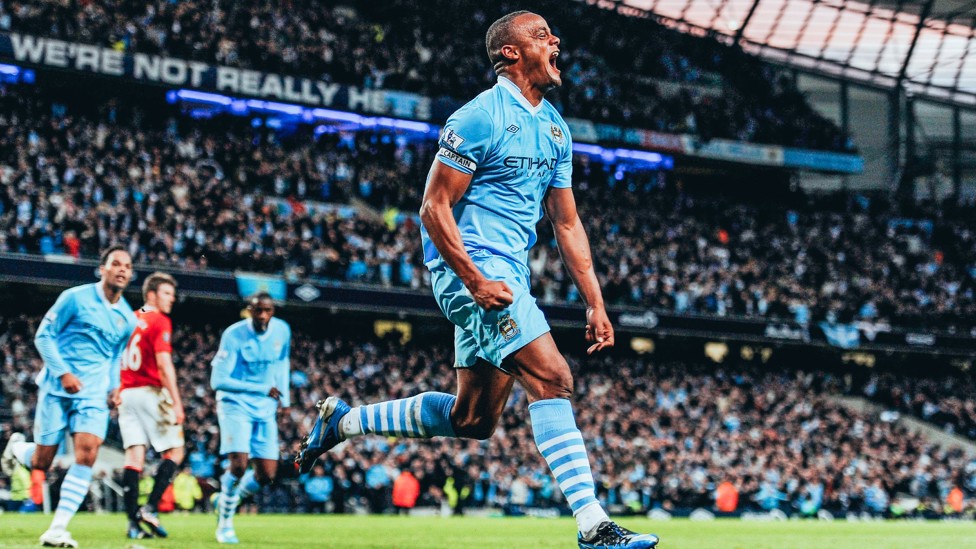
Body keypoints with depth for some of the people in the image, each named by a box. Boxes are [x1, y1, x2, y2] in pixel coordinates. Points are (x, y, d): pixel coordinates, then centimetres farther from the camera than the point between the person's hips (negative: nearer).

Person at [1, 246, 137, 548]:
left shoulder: (128, 318, 10)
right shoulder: (75, 298, -6)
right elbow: (44, 335, -5)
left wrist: (114, 386, 7)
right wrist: (63, 373, -17)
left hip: (93, 394, 3)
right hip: (56, 388, -3)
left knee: (87, 454, -18)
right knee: (41, 462, 1)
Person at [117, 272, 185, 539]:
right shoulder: (160, 321, -8)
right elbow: (164, 364, -16)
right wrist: (176, 402, -17)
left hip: (126, 394, 7)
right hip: (151, 392, -7)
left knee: (134, 456, 3)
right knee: (174, 452, 4)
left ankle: (134, 521, -4)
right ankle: (151, 508, -9)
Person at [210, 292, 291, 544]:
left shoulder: (282, 331, -2)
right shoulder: (234, 335, -17)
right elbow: (218, 380, -19)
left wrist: (284, 397, 12)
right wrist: (263, 389, -21)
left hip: (265, 410, 5)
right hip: (236, 405, -5)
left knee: (267, 475, 0)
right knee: (239, 464, -21)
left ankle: (228, 499, 29)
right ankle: (225, 523, 0)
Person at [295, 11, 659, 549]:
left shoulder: (555, 128, 14)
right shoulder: (481, 117, -12)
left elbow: (567, 224, 17)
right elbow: (434, 208, -13)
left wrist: (595, 303, 10)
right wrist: (475, 280, -22)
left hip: (508, 274, 9)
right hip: (471, 266, -9)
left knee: (472, 420, 13)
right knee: (552, 378, -18)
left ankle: (343, 420, 27)